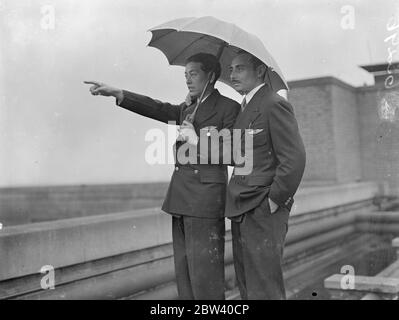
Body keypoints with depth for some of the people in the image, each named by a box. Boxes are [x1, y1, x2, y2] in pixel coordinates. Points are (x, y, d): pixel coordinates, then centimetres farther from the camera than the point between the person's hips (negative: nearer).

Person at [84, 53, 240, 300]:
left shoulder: (229, 108, -2)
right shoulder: (186, 108, 19)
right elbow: (159, 108, 5)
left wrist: (196, 140, -12)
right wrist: (117, 93, -5)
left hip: (205, 199, -7)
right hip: (180, 199, 7)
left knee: (204, 275, -6)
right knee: (183, 273, 13)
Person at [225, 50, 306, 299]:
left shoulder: (274, 105, -13)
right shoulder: (246, 107, 17)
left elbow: (295, 158, -20)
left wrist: (274, 201, -16)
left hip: (262, 214, -9)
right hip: (242, 213, 9)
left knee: (264, 290, -1)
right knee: (246, 286, 17)